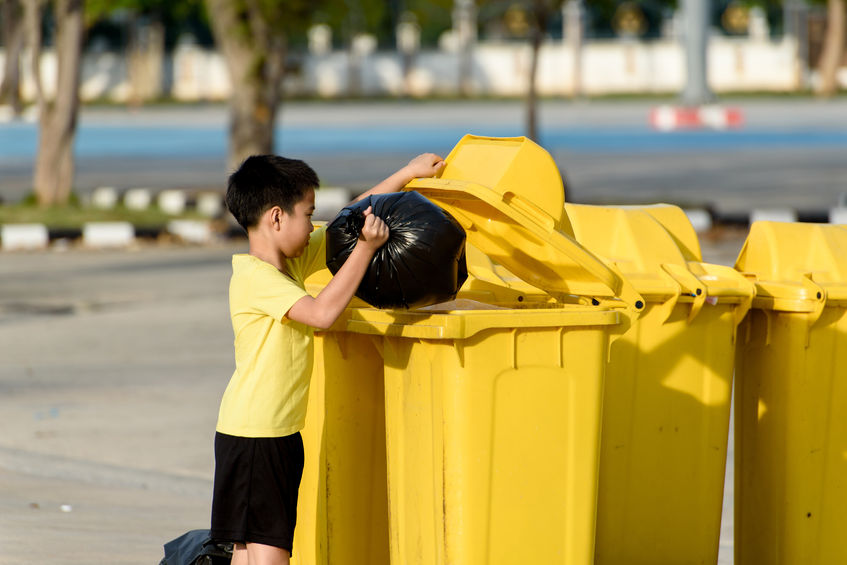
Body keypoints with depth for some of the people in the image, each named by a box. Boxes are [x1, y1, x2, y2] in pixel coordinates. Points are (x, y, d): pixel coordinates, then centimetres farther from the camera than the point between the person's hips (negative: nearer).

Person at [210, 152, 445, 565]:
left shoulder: (295, 261, 10)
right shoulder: (254, 277, -18)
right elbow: (321, 312, -29)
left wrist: (407, 174, 21)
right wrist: (366, 248, -27)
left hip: (281, 431, 9)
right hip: (252, 434, -9)